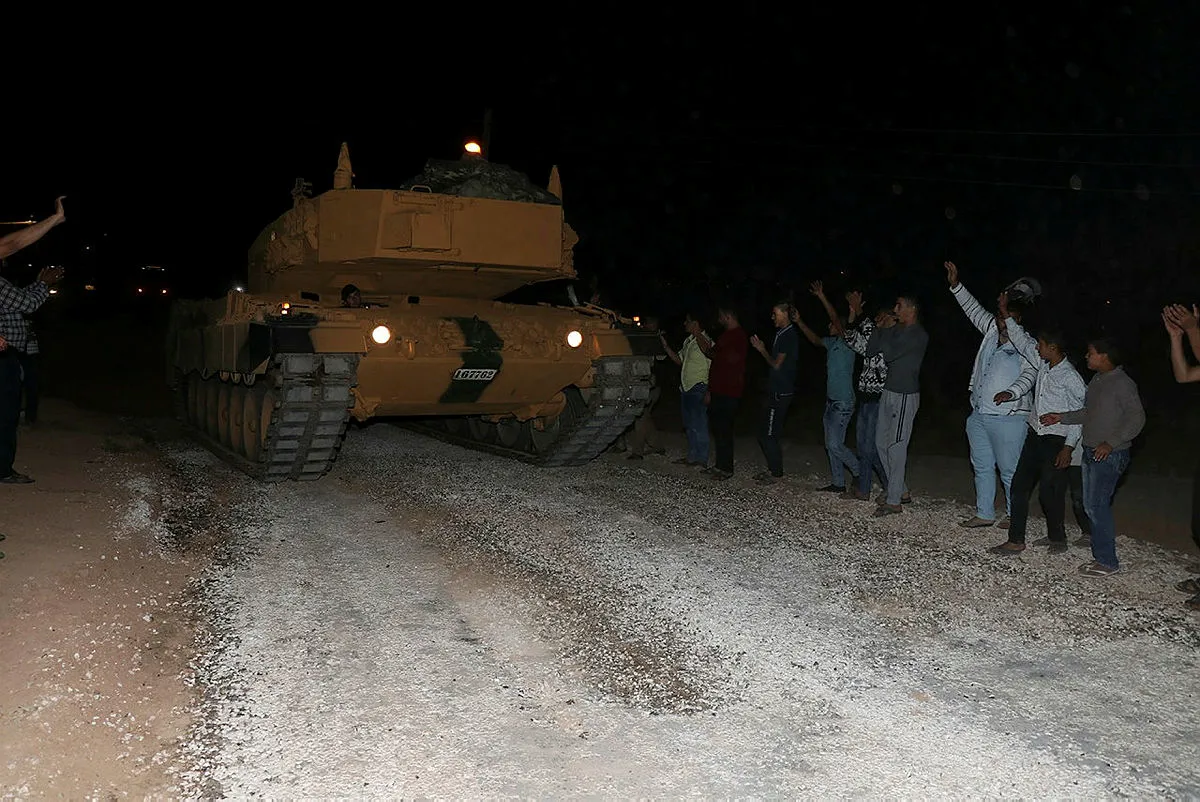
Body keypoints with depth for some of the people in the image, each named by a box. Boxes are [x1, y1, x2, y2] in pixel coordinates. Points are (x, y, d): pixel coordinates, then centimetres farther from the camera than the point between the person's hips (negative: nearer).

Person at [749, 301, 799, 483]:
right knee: (766, 433, 14)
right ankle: (773, 469, 23)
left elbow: (777, 364, -15)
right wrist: (761, 348, 12)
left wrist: (762, 350, -3)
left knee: (768, 435, -5)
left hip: (781, 393, -10)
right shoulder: (782, 333, 15)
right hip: (776, 391, 10)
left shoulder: (788, 336, -15)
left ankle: (776, 472, 5)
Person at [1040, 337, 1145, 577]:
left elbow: (1137, 418, -18)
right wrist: (1061, 417, 15)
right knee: (1091, 504, 11)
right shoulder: (1096, 381, 13)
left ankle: (1107, 562, -2)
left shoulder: (1122, 383, -14)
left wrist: (1111, 443, -23)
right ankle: (1101, 556, 18)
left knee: (1097, 505, -10)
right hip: (1091, 452, 9)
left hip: (1110, 455, -9)